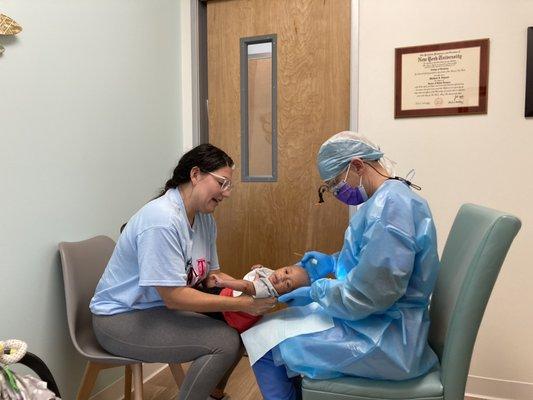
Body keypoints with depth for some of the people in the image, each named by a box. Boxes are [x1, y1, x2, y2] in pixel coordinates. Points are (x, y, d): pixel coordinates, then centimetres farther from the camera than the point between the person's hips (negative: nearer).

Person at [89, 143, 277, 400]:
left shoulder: (205, 218, 0)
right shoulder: (162, 220, -28)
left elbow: (210, 274, 5)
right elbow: (174, 297, -28)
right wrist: (241, 303, -27)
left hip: (164, 308, 9)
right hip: (122, 318, -8)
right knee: (225, 341, -20)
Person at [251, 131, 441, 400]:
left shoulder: (391, 206, -25)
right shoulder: (388, 198, 7)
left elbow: (367, 296, -27)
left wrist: (316, 292, -13)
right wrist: (333, 262, 7)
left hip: (385, 340, -10)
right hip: (379, 322, 10)